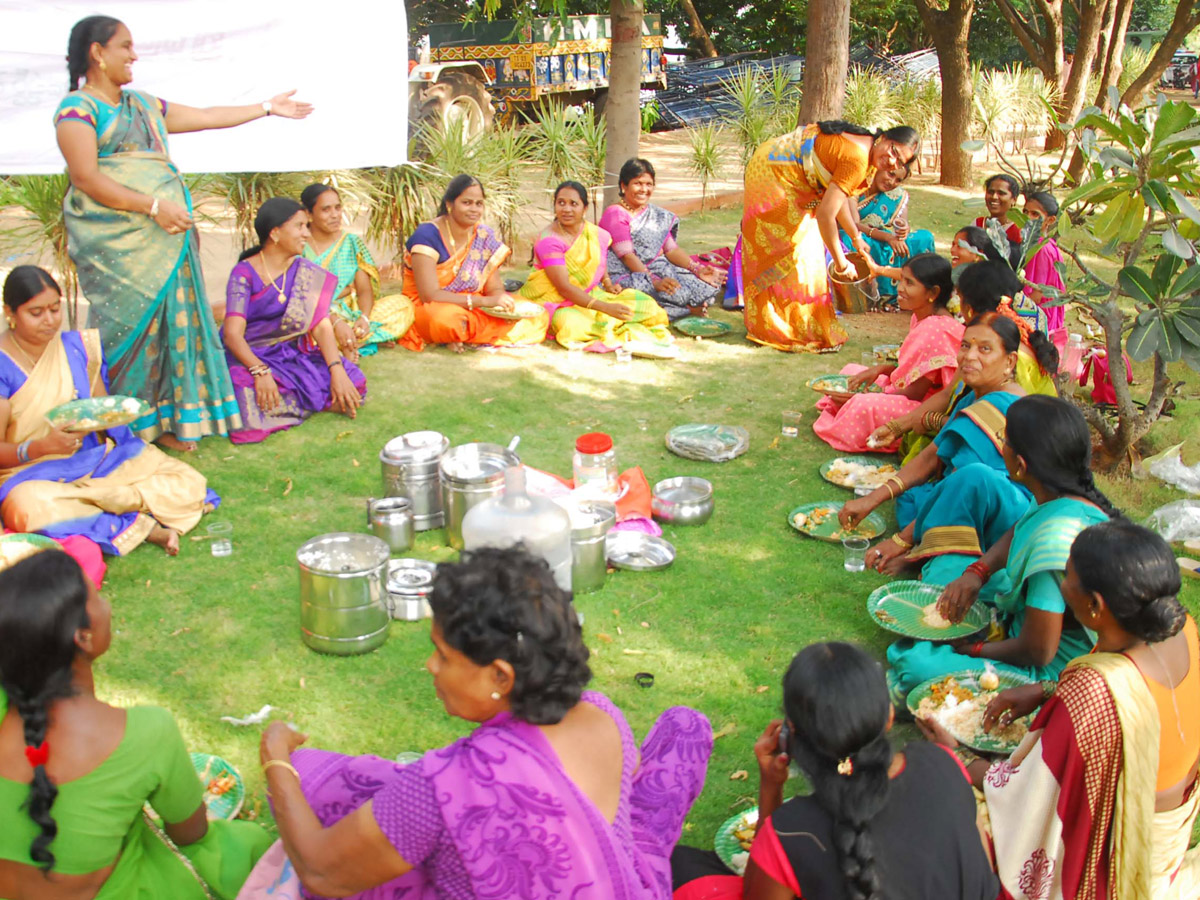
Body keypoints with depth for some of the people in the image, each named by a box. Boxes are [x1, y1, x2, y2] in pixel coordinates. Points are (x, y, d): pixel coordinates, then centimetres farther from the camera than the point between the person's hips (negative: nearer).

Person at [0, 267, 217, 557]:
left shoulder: (78, 346, 6)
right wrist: (43, 446, -30)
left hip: (95, 461, 4)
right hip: (33, 474, -4)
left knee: (189, 485, -13)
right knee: (28, 509, -42)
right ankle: (142, 527, -29)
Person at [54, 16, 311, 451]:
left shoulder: (144, 105, 20)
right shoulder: (77, 107, -4)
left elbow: (207, 117, 27)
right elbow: (85, 177, -13)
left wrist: (268, 108, 31)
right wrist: (153, 206, -19)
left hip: (166, 236, 7)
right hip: (116, 241, -7)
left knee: (171, 321, 5)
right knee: (128, 327, -7)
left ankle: (166, 419, 13)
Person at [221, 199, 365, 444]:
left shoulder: (307, 273, 4)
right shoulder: (244, 273, -9)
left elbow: (321, 326, -6)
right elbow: (233, 333, -19)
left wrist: (337, 370, -22)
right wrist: (260, 372, -36)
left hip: (294, 355, 4)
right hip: (249, 357, -4)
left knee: (353, 382, -20)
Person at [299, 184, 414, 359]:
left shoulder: (352, 242, 8)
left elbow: (365, 290, 1)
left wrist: (364, 317, -21)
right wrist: (336, 322, -30)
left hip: (352, 314, 4)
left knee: (402, 304, -15)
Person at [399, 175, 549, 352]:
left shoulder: (485, 236, 5)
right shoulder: (428, 235, -13)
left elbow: (494, 288, 6)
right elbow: (429, 295, -21)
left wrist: (501, 300, -21)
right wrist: (484, 301, -27)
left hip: (473, 311, 7)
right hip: (428, 310, -7)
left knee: (539, 318, -13)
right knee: (448, 319, -43)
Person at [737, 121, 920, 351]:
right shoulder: (857, 160, -28)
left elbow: (837, 196, 15)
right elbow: (825, 214, -31)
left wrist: (856, 238, 19)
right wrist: (841, 263, -21)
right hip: (771, 173, -11)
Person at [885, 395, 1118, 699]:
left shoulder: (1055, 536, -36)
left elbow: (1038, 651, -29)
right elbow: (1017, 534, 14)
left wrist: (975, 649, -11)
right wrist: (977, 572, -5)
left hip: (1050, 672, -9)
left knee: (914, 665, -22)